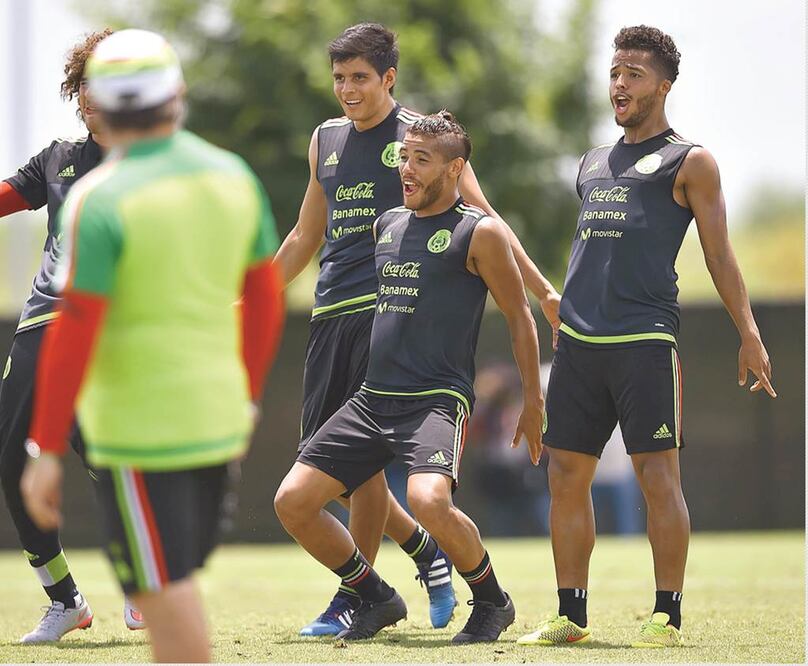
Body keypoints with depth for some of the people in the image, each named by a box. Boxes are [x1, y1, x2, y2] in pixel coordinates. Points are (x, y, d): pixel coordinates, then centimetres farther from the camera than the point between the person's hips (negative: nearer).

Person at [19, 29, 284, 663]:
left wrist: (45, 452, -13)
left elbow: (72, 337, -18)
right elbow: (265, 301, 12)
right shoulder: (232, 176, 3)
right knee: (176, 585, 18)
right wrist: (245, 400, 24)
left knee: (165, 594, -1)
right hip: (217, 417, 6)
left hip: (136, 433, -6)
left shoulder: (100, 200, -16)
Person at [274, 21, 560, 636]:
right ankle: (425, 550, 21)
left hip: (389, 308, -7)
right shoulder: (326, 141, 17)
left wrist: (542, 291, -6)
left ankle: (356, 597, -3)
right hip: (332, 311, 7)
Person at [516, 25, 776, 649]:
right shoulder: (593, 164, 22)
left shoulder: (689, 162, 4)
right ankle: (571, 615, 11)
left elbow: (719, 254, 1)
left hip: (645, 340, -6)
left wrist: (749, 333, -6)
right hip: (579, 340, 6)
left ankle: (668, 615, -3)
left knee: (657, 474, -7)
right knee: (567, 477, 4)